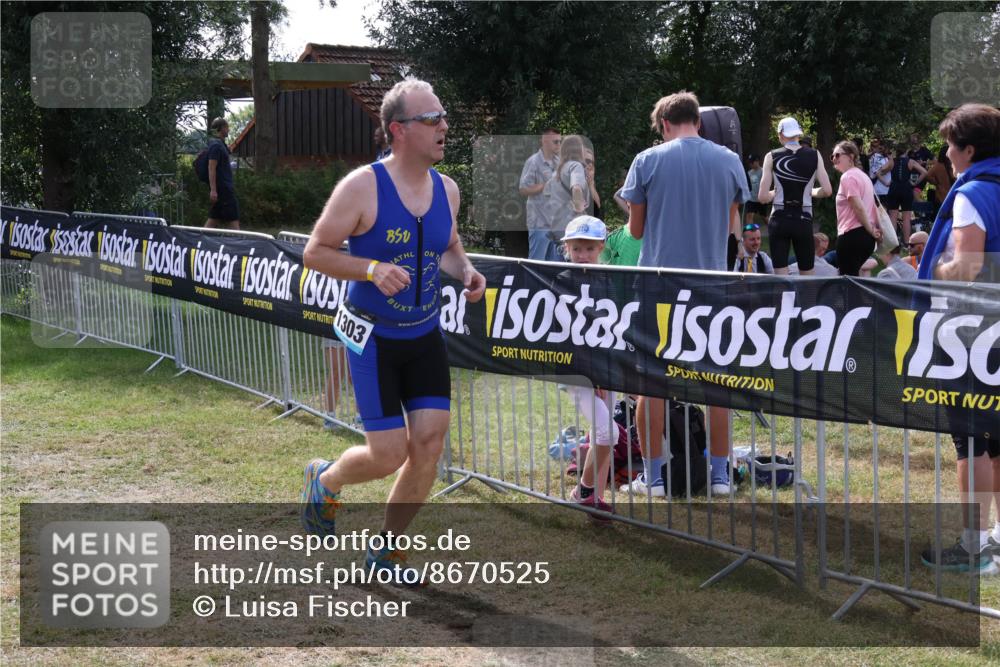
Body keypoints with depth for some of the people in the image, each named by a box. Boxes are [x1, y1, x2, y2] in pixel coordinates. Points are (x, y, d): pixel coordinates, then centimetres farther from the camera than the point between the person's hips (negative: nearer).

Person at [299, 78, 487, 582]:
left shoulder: (447, 190, 2)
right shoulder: (362, 187, -17)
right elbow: (314, 252, -11)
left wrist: (466, 271, -3)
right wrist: (373, 269, -26)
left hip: (425, 336, 6)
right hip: (372, 338, -5)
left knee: (429, 443, -2)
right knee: (389, 454, -6)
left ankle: (387, 549, 17)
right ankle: (325, 480, 29)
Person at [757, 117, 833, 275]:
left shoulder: (772, 157, -3)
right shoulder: (814, 156, 1)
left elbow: (763, 197, -7)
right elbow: (827, 190, -3)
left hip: (779, 220, -1)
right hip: (803, 221, 1)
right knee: (808, 277, 14)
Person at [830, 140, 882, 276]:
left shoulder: (847, 177, -11)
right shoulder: (862, 175, 20)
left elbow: (858, 207, -18)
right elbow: (875, 205, 20)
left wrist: (870, 229, -11)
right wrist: (875, 229, 14)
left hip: (851, 234, -10)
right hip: (866, 236, 10)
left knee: (847, 276, -7)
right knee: (852, 274, 19)